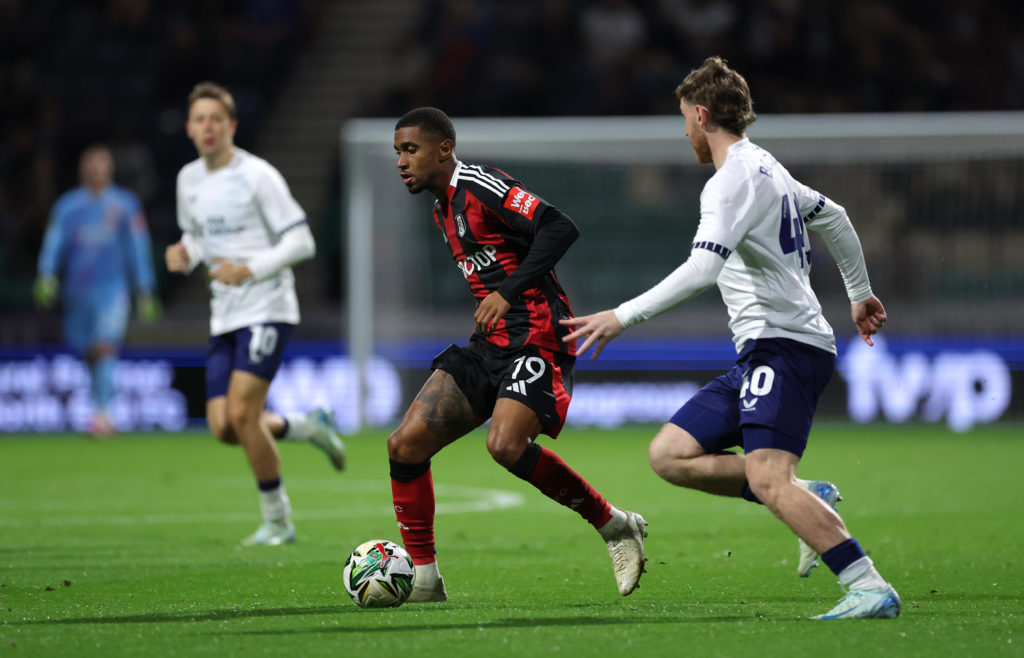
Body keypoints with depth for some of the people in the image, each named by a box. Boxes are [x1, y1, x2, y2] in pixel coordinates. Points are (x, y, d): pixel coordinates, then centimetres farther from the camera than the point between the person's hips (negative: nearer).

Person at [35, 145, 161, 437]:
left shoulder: (126, 204, 6)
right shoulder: (67, 205, 8)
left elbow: (138, 250, 10)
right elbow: (54, 244, 2)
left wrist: (145, 292, 11)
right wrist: (47, 278, -15)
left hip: (113, 285, -2)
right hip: (78, 290, 2)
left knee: (105, 346, -21)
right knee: (90, 354, 8)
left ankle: (101, 411, -26)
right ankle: (102, 410, 25)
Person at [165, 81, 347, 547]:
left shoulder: (257, 176, -11)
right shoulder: (189, 180, 10)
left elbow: (301, 243, -11)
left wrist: (248, 269, -21)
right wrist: (184, 255, 2)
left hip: (267, 308, -7)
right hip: (224, 316, 7)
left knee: (241, 413, -17)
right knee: (223, 426, -3)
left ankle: (277, 521, -2)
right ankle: (308, 427, 24)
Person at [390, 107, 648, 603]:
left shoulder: (477, 186, -11)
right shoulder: (443, 210, 18)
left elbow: (559, 228, -21)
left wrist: (508, 292, -24)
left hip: (535, 335, -9)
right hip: (489, 343, 9)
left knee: (505, 445, -29)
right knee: (406, 444, -4)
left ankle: (615, 526, -10)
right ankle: (423, 578, 4)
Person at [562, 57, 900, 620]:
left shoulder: (732, 180, -12)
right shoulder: (766, 168, 19)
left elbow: (702, 268, -24)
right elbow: (833, 219, 33)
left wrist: (623, 316, -23)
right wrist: (860, 293, 46)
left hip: (785, 346, -10)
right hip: (762, 353, 10)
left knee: (766, 478, -24)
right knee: (670, 455, 4)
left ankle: (871, 589, -28)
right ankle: (808, 500, 1)